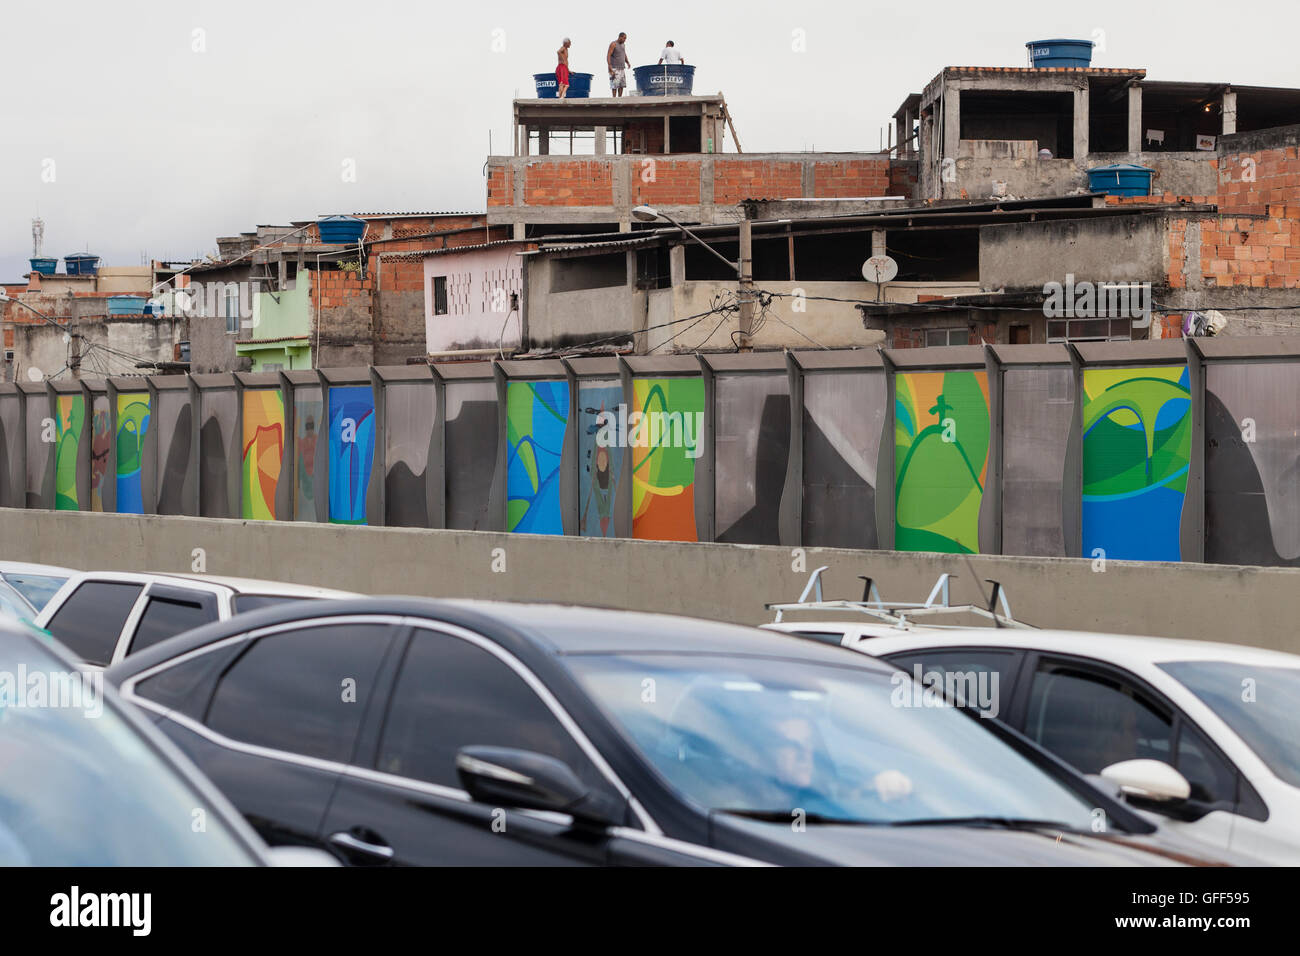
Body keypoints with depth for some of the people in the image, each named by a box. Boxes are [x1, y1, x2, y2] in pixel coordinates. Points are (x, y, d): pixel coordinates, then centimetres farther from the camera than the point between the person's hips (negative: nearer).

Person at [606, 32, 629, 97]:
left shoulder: (622, 45, 13)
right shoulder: (613, 44, -11)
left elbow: (624, 55, 23)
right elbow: (608, 56, -17)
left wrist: (627, 63, 4)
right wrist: (610, 67, -25)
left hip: (622, 69, 8)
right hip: (614, 69, -8)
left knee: (622, 85, 3)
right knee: (615, 85, -10)